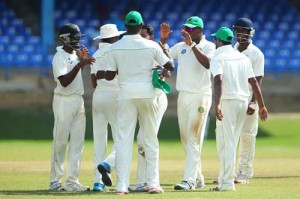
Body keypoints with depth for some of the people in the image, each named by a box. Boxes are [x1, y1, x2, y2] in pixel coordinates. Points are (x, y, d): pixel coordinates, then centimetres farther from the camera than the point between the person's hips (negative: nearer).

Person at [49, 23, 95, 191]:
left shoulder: (75, 54, 13)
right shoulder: (60, 57, -13)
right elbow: (64, 81, -23)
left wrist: (83, 59, 8)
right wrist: (79, 64, -29)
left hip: (78, 101, 8)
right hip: (64, 101, -8)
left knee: (78, 142, 4)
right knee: (60, 142, -3)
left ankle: (72, 181, 5)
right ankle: (55, 181, 3)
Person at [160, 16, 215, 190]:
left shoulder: (209, 46, -4)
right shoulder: (180, 46, 11)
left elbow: (207, 63, -24)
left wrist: (192, 45, -27)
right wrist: (163, 40, -7)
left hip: (200, 96, -6)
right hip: (183, 96, 6)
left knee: (194, 139, -11)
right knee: (185, 139, 8)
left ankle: (189, 180, -15)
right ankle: (198, 178, 17)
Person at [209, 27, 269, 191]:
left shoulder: (218, 58, -6)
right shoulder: (243, 57, 12)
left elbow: (218, 81, -22)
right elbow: (254, 82, 9)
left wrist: (217, 105, -32)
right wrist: (262, 106, 11)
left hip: (227, 102, -6)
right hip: (243, 101, 6)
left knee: (226, 142, -5)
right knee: (231, 142, 17)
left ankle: (227, 182, -9)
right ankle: (224, 177, 22)